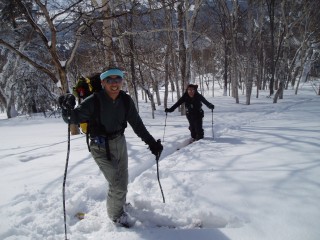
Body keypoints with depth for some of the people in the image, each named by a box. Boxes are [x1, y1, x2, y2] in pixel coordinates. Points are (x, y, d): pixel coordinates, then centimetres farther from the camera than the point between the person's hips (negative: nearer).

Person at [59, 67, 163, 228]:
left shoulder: (125, 100, -9)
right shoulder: (94, 101, -23)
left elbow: (137, 124, -1)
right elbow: (73, 118, -25)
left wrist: (151, 142, -2)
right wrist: (67, 110, -47)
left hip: (120, 142, 5)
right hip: (101, 147, -5)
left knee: (123, 180, 21)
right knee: (117, 184, -6)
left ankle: (119, 201, 53)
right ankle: (116, 214, 24)